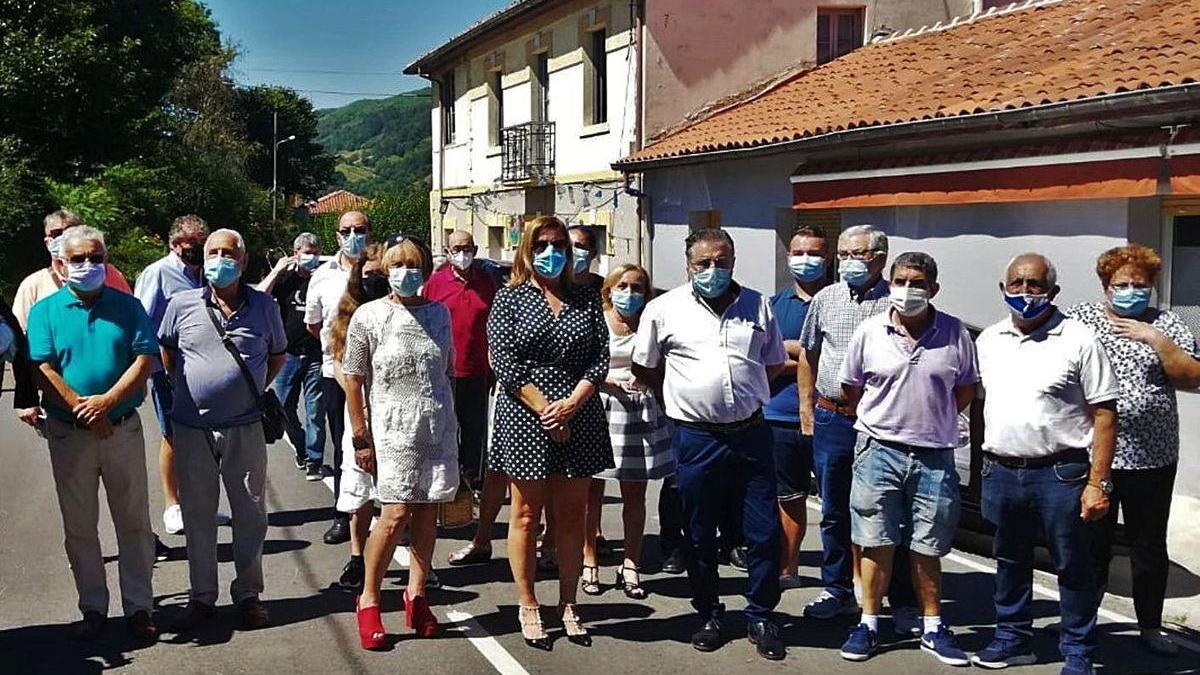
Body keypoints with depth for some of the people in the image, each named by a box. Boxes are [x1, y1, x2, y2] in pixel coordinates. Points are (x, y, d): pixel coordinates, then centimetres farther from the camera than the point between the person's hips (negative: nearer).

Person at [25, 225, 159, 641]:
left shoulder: (127, 306, 3)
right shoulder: (45, 311, 1)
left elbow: (145, 360, -6)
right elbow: (42, 369, -9)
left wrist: (107, 401, -18)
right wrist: (84, 412, -17)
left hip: (124, 429, 0)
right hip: (68, 433, 0)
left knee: (134, 522, 6)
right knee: (79, 526, 9)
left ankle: (139, 607, 16)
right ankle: (93, 607, 22)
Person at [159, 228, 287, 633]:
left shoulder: (263, 306, 1)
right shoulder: (182, 305, 0)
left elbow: (279, 354, 16)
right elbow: (166, 348, 17)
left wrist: (254, 391, 9)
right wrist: (182, 386, 11)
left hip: (245, 429, 0)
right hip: (193, 429, 0)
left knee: (250, 515, 6)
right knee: (198, 516, 10)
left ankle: (248, 594, 20)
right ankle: (202, 596, 22)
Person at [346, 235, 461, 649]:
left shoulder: (438, 313, 9)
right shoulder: (369, 316, -2)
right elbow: (352, 380, -2)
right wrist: (361, 437, -5)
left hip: (438, 428, 4)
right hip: (393, 430, -4)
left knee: (427, 513, 7)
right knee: (396, 514, -10)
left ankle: (416, 593, 20)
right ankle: (368, 599, 6)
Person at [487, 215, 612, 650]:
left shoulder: (586, 300, 9)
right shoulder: (510, 299, 1)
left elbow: (600, 358, 2)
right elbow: (504, 362, -8)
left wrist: (570, 405, -12)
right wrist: (545, 411, -14)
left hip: (579, 417, 3)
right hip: (525, 418, -3)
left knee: (572, 515, 8)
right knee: (526, 515, 5)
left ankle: (568, 606, 19)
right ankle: (528, 608, 16)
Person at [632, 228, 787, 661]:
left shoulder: (757, 306, 7)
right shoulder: (663, 309, 1)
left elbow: (775, 364, 19)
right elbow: (645, 370, 11)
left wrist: (743, 385, 10)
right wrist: (686, 389, 8)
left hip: (751, 434, 2)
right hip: (695, 440, -1)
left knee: (765, 533, 3)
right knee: (700, 536, 10)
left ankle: (760, 617, 20)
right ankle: (709, 615, 28)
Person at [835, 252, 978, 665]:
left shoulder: (955, 333, -1)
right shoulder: (869, 332, -1)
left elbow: (966, 390, 11)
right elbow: (851, 390, 9)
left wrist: (934, 420, 8)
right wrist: (881, 421, 9)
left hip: (934, 456, 0)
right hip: (879, 450, 0)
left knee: (926, 550, 9)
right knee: (877, 544, 4)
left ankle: (933, 628, 22)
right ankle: (869, 624, 17)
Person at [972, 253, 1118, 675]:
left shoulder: (1078, 341, -6)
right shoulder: (988, 340, 10)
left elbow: (1104, 414, -8)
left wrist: (1098, 483, -13)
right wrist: (986, 466, 12)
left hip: (1060, 474, -5)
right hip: (1000, 473, 5)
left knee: (1073, 568, 5)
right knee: (1010, 562, 17)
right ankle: (1012, 639, 32)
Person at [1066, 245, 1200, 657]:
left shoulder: (1167, 325, 5)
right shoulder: (1078, 319, 3)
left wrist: (1157, 340, -14)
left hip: (1151, 459, 1)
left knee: (1150, 547, 12)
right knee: (1091, 546, 7)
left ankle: (1151, 626, 27)